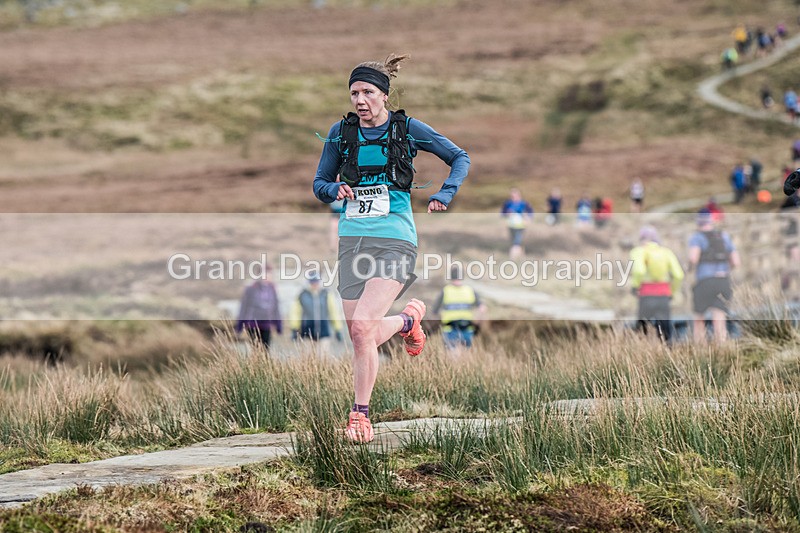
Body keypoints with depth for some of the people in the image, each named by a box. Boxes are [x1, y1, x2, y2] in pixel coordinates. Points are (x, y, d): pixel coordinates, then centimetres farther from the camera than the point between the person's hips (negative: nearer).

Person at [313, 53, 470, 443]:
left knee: (361, 326, -20)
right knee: (362, 338, -1)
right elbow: (319, 183, 14)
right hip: (352, 239, 4)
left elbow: (460, 158, 11)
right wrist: (336, 190, -8)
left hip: (394, 239, -4)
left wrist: (444, 195, -4)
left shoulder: (407, 129, 0)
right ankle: (408, 319, 31)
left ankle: (360, 413, -3)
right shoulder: (341, 132, 6)